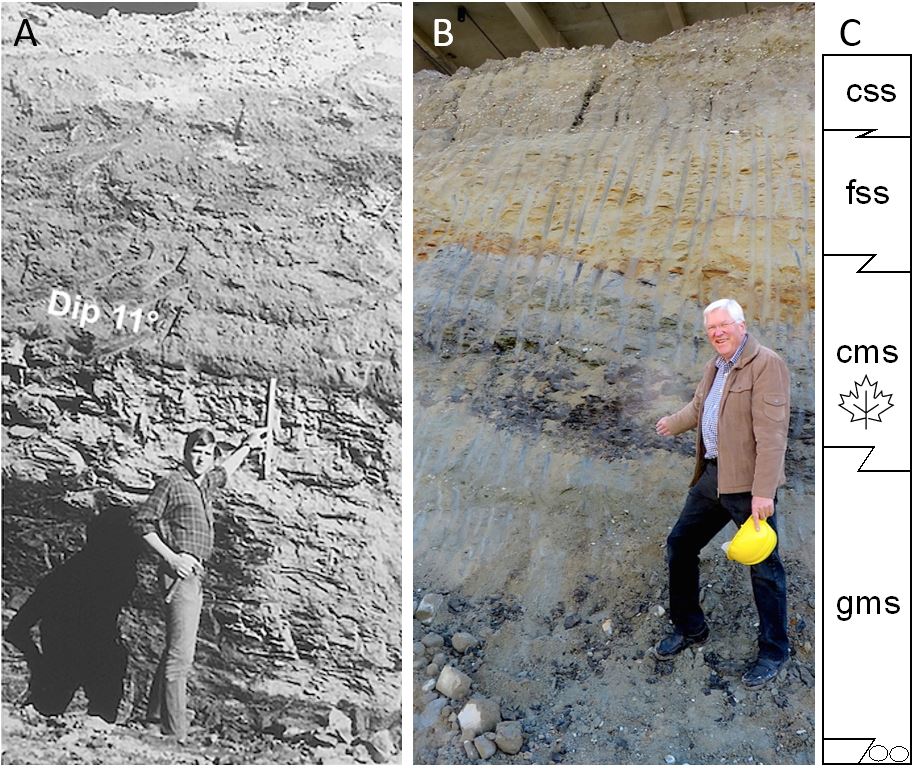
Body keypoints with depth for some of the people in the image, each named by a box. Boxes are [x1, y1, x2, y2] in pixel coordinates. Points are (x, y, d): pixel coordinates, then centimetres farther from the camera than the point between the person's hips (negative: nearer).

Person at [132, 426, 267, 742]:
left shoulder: (205, 484, 16)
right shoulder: (171, 484, -6)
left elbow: (224, 471, 39)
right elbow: (142, 522, -8)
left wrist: (248, 445, 44)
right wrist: (171, 557, -14)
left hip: (195, 576, 9)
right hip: (179, 574, -9)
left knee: (175, 651, 15)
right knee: (180, 655, -11)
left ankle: (155, 715, 26)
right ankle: (175, 733, -9)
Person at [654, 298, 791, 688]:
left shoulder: (765, 364, -13)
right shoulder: (715, 366, 14)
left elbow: (771, 432, -20)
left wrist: (763, 492, -24)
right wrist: (673, 423, 47)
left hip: (748, 482, -8)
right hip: (712, 476, 9)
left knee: (764, 567, 2)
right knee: (679, 546, 13)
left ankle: (774, 652, 19)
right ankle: (689, 628, 30)